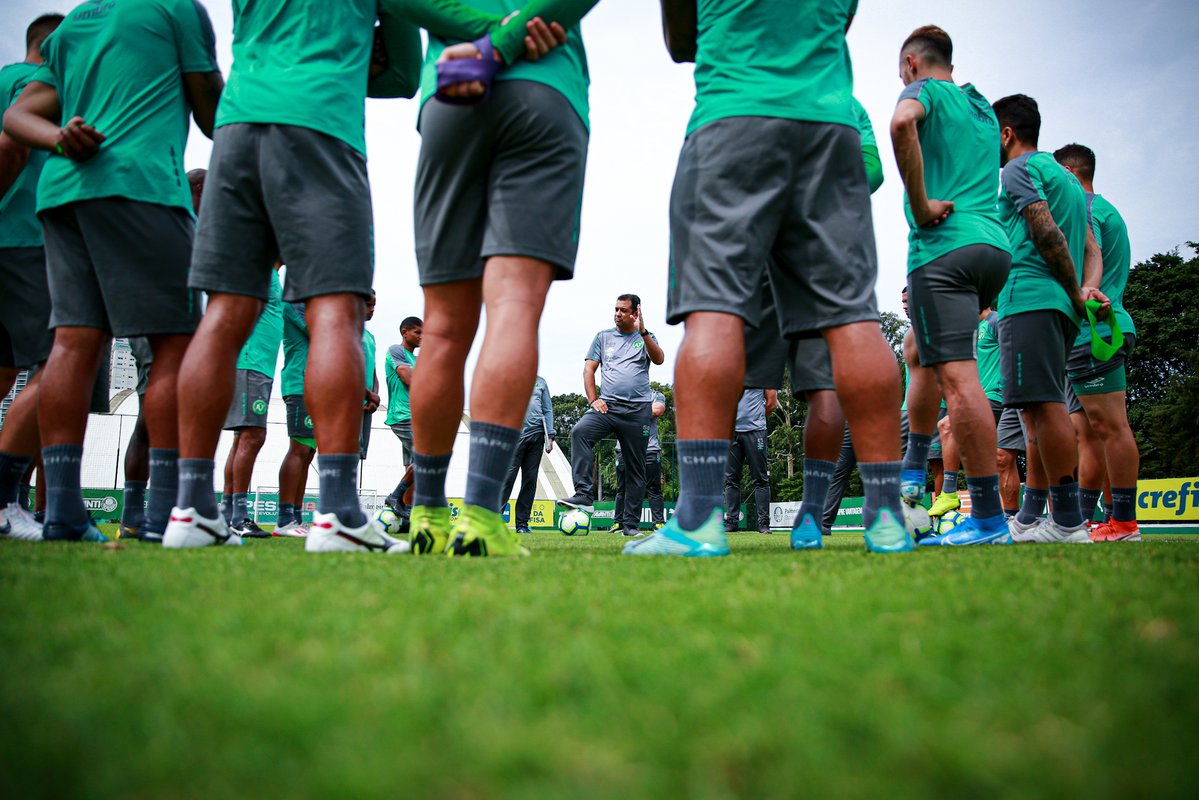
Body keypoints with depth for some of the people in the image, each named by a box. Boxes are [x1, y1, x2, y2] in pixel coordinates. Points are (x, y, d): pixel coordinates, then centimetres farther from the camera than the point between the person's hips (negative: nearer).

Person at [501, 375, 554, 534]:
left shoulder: (540, 382, 20)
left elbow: (548, 410, 19)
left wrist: (550, 436, 8)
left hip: (537, 435, 3)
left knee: (530, 480, 1)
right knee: (507, 477, -12)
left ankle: (522, 523, 5)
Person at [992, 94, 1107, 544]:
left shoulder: (1019, 169, 0)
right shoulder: (1067, 179, 28)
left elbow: (1048, 232, -13)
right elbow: (1091, 248, 19)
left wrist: (1077, 292, -7)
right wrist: (1089, 288, 1)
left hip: (1030, 299, -10)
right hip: (1059, 307, 10)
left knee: (1043, 405, -13)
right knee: (1040, 408, 9)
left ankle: (1069, 522, -16)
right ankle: (1030, 519, 12)